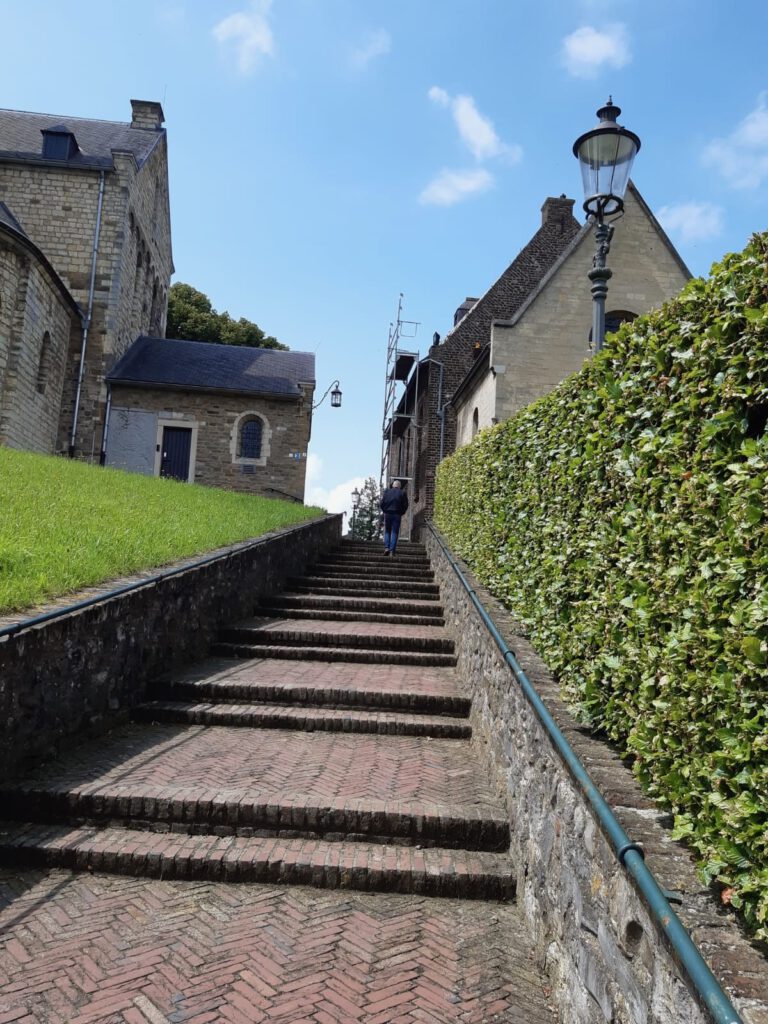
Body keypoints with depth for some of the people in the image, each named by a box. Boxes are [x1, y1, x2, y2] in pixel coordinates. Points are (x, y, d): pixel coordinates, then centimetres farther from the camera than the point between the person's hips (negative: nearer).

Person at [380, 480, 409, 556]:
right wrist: (401, 513, 10)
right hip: (397, 515, -1)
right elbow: (405, 505, -2)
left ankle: (386, 547, -2)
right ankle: (392, 551, -6)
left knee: (387, 531, 15)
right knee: (394, 533, 1)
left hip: (387, 514, 1)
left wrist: (385, 511, 13)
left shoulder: (387, 491, 5)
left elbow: (381, 503, 0)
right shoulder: (402, 493, 3)